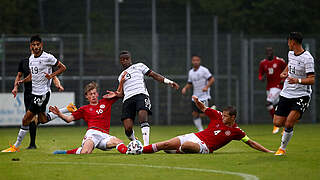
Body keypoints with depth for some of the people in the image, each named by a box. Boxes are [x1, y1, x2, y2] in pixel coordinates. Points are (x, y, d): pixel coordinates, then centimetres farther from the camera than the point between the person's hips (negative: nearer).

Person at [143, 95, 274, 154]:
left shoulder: (236, 131, -2)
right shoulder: (218, 116, 6)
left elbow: (251, 142, 4)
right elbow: (203, 108, 13)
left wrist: (267, 151, -3)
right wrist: (197, 101, -9)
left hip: (204, 147, -4)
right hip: (195, 136, 4)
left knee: (185, 145, -37)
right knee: (167, 145, -11)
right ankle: (141, 150, -6)